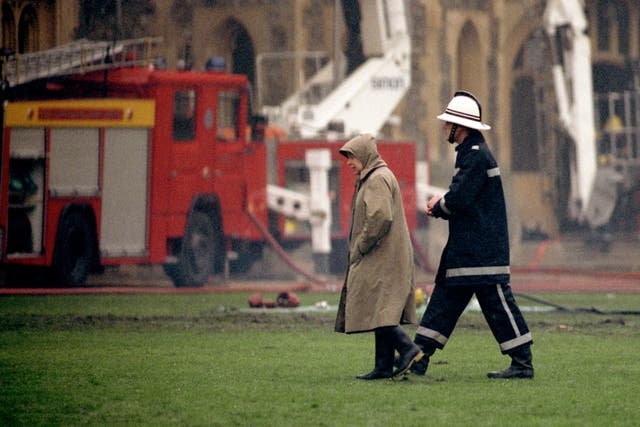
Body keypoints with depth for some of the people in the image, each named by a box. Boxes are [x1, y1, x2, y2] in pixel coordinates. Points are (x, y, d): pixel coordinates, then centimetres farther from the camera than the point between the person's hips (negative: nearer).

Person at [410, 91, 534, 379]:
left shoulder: (476, 155, -16)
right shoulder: (470, 153, 17)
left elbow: (459, 199, -21)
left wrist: (438, 206, -2)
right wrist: (441, 204, 3)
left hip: (481, 251, -10)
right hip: (466, 248, 10)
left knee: (497, 302, -6)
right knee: (444, 300, 9)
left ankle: (523, 364, -2)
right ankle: (419, 358, 10)